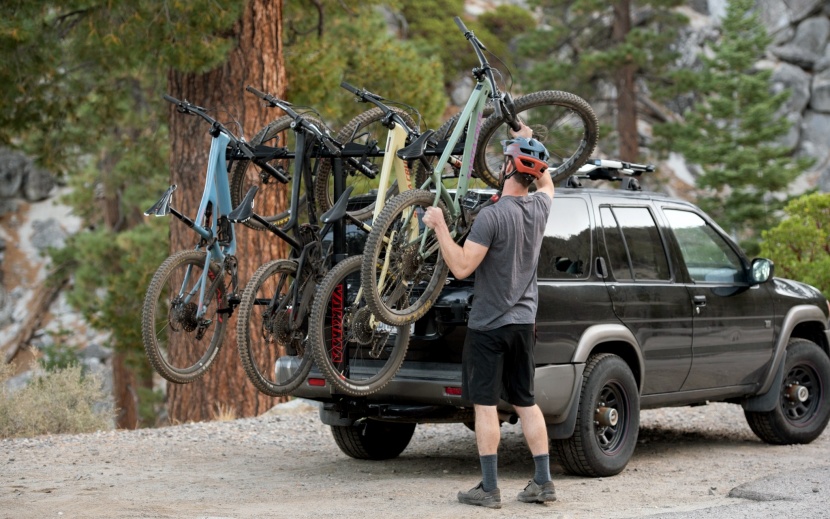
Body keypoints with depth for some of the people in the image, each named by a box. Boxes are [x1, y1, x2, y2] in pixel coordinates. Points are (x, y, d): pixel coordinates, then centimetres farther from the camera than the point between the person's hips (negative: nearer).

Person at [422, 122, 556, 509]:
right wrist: (529, 142, 36)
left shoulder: (493, 216, -19)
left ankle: (489, 489, -1)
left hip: (489, 325, -7)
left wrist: (439, 226, -13)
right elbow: (546, 183, 28)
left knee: (485, 405, -2)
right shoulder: (540, 207, 2)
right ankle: (543, 482, 13)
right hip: (523, 321, 7)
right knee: (525, 402, 13)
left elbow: (461, 266, -21)